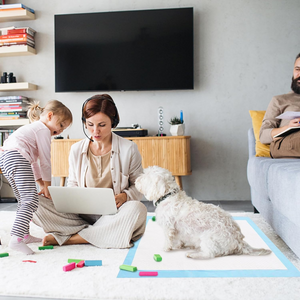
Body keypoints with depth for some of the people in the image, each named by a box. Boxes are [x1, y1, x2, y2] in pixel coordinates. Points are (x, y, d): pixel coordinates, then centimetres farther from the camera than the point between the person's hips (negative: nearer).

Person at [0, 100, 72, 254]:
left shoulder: (33, 128, 33)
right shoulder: (43, 129, 1)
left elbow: (33, 160, 34)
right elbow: (45, 160, -1)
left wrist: (41, 184, 31)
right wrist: (46, 185, 7)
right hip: (17, 158, -11)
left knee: (24, 200, 21)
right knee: (31, 201, -16)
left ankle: (24, 235, 31)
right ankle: (16, 239, -24)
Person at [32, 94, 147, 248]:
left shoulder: (128, 149, -2)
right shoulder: (77, 150, 6)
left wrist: (125, 196, -18)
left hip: (113, 214, -2)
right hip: (82, 213, 2)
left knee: (137, 209, -37)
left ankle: (65, 238, -23)